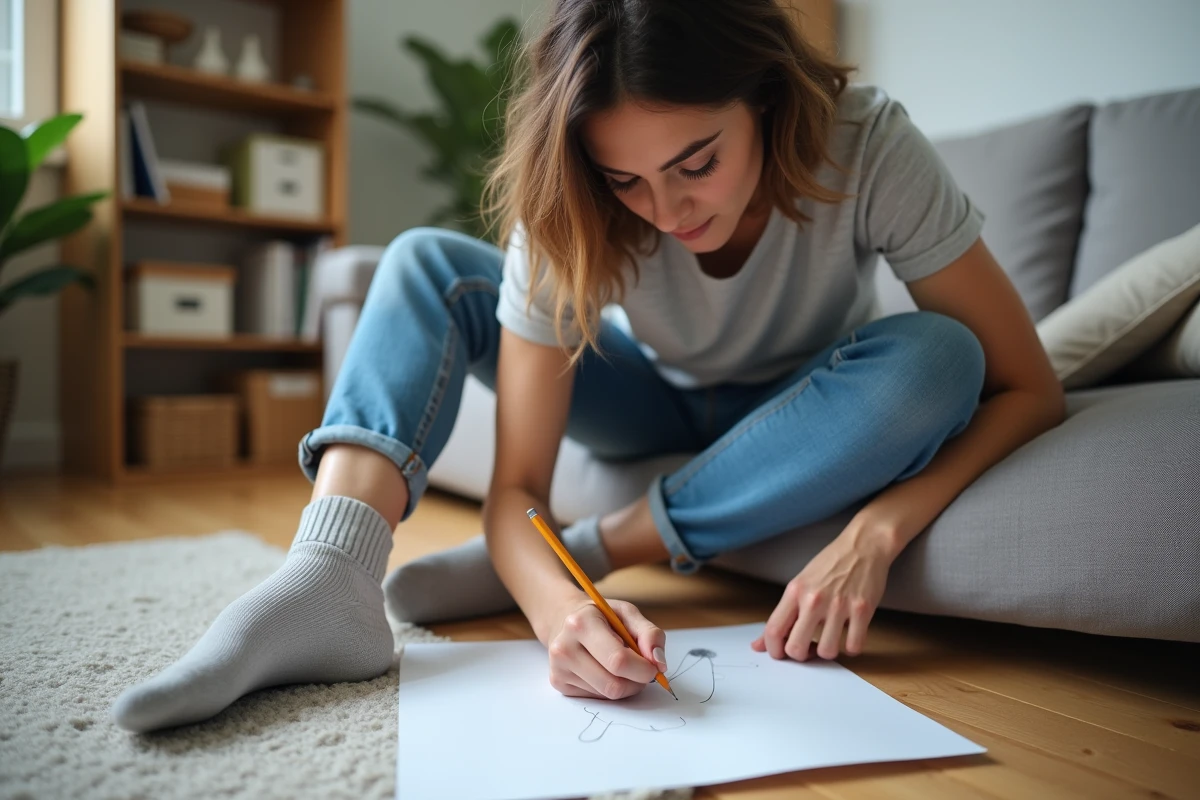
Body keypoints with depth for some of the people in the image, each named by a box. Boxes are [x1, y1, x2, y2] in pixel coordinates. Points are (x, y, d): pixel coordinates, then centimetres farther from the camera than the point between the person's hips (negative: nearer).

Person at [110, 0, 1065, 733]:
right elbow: (517, 487, -28)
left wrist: (875, 532, -39)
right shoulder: (570, 215, -26)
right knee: (426, 263, -17)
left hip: (800, 420, 0)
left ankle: (596, 547, -24)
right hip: (657, 403, 0)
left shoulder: (866, 147, -29)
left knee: (931, 363, -34)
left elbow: (1029, 387, -23)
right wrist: (565, 614, -49)